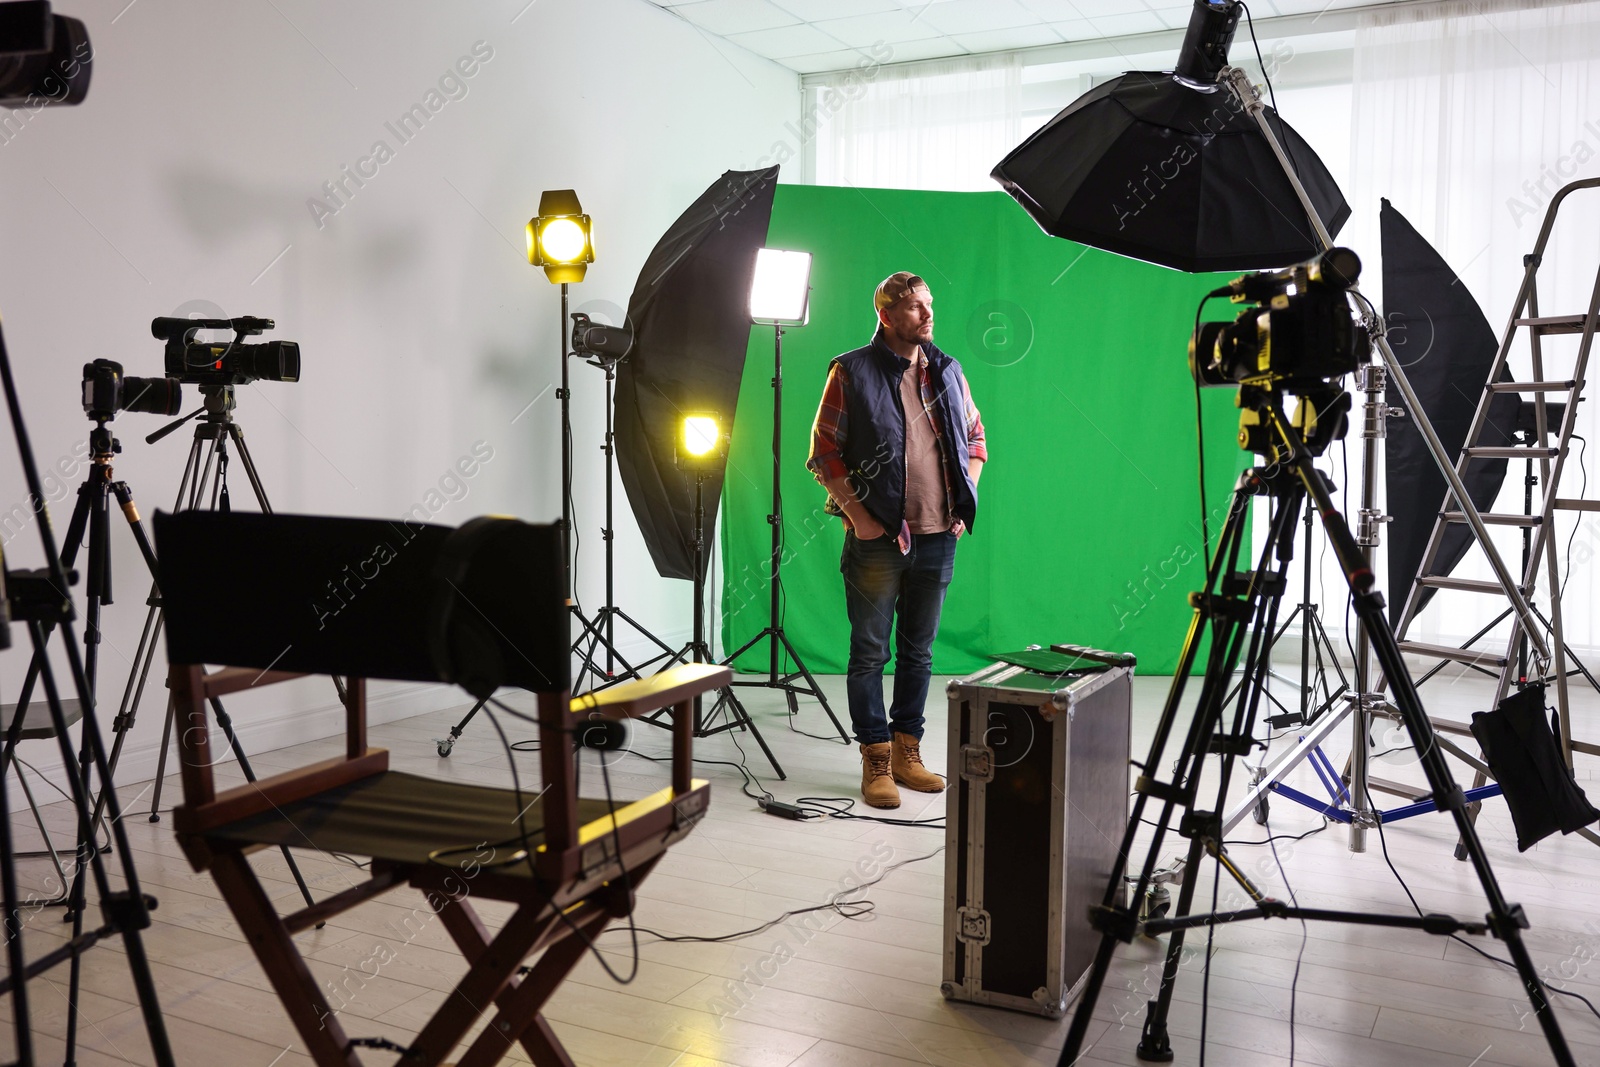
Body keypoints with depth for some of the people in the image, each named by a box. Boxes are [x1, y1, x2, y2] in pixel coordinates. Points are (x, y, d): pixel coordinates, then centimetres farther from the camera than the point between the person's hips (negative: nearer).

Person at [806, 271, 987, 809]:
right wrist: (858, 516, -11)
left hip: (937, 536, 5)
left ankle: (907, 752, 24)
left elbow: (975, 440, 19)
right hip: (877, 537, -5)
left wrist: (963, 505, 8)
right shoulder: (852, 372, -4)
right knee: (870, 651, 1)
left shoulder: (947, 371, 10)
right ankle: (876, 761, 9)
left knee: (918, 650, 12)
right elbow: (824, 451, -5)